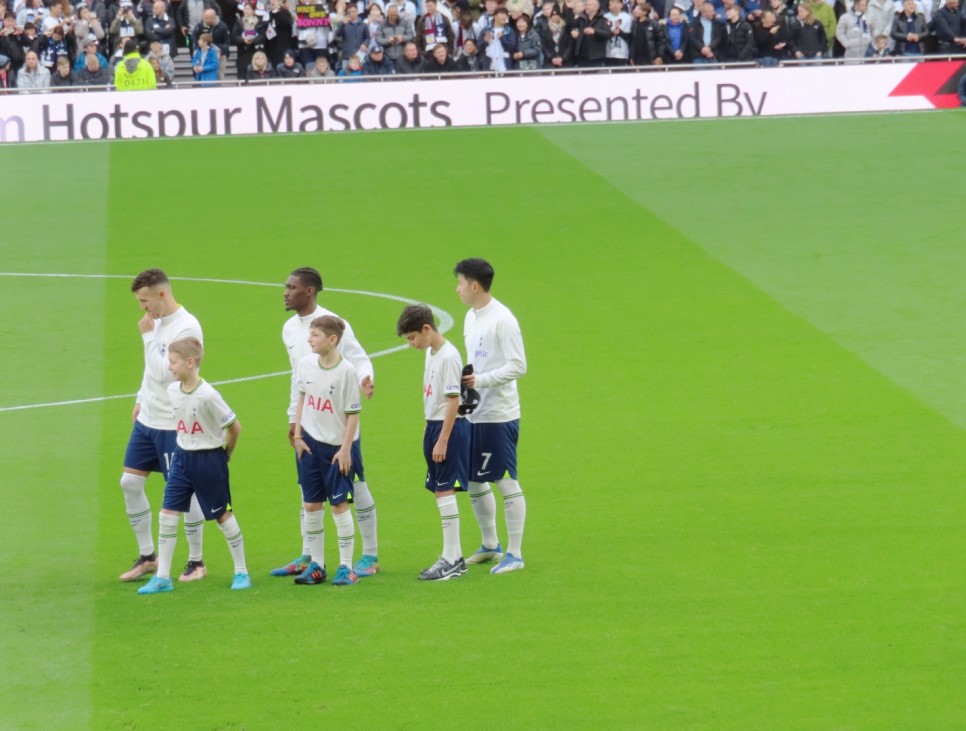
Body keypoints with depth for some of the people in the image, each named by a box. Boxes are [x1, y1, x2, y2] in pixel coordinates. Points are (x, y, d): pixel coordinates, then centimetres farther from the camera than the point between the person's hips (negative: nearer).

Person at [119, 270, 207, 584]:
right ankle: (147, 556, 18)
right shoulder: (158, 322, 8)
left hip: (174, 425, -8)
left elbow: (163, 372, -25)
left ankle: (196, 562, 13)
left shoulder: (186, 327, -18)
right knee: (130, 483, 6)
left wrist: (148, 335, -19)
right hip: (147, 419, 8)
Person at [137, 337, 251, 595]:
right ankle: (162, 578, 5)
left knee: (222, 515, 6)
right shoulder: (172, 391, -2)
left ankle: (241, 572, 21)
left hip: (209, 459, -6)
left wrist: (225, 455, -1)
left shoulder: (208, 395, -22)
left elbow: (234, 426, -13)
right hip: (183, 457, 6)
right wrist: (187, 450, 11)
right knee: (167, 513, 0)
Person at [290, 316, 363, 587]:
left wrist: (345, 449, -11)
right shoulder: (306, 364, 1)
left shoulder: (346, 371, -14)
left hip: (336, 446, -5)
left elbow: (353, 413, -10)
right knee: (311, 505, 7)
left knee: (339, 505, -3)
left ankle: (346, 567, 5)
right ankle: (316, 565, 16)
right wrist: (297, 435, 8)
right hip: (310, 443, 5)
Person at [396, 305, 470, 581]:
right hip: (434, 425, 9)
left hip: (450, 427, -9)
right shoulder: (431, 353, 12)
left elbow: (453, 401, -19)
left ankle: (451, 560, -4)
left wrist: (442, 440, -20)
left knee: (444, 489, -8)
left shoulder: (448, 356, -17)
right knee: (440, 491, 10)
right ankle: (455, 557, 16)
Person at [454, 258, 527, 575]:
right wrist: (463, 379, 4)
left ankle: (515, 554, 2)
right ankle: (490, 546, 28)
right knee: (473, 480, 14)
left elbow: (518, 366, -18)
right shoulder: (471, 317, 12)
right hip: (473, 414, 9)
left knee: (506, 481, -3)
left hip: (499, 415, -9)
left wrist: (480, 380, -22)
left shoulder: (502, 320, -15)